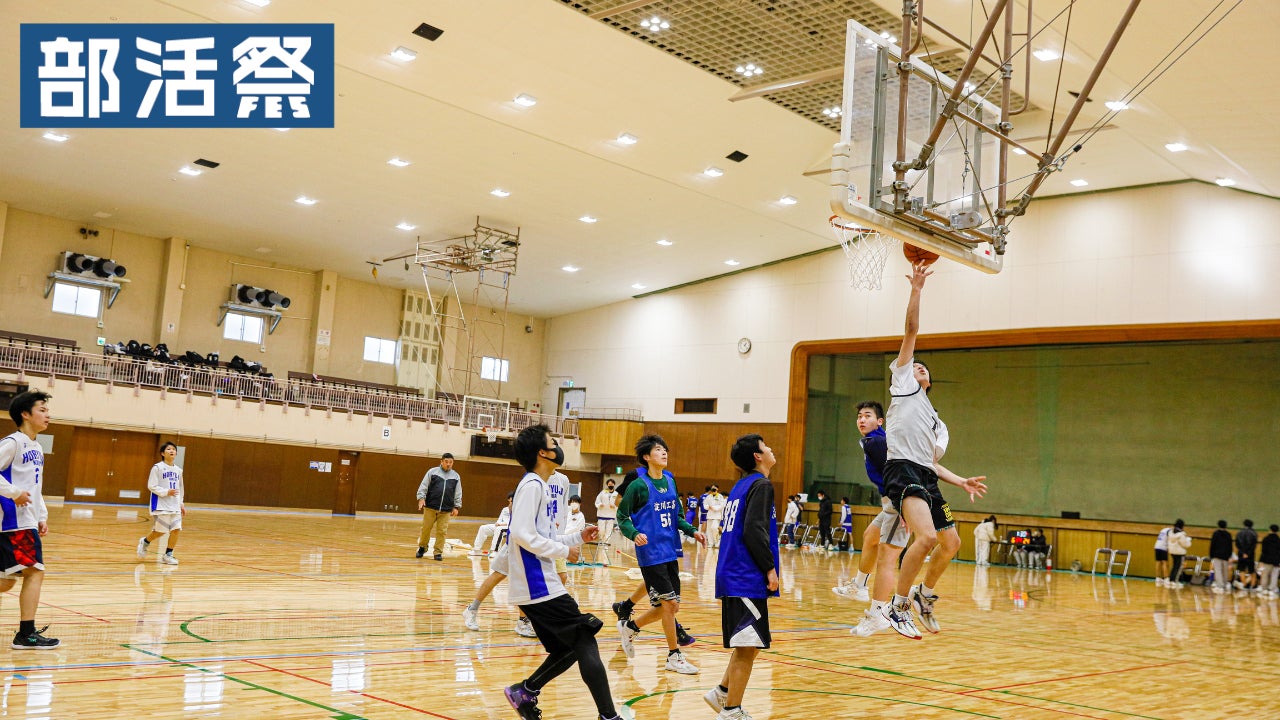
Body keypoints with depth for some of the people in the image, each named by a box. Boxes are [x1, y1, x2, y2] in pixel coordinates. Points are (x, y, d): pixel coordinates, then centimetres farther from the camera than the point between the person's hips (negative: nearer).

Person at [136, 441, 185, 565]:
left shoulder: (178, 470, 12)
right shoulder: (157, 467, -5)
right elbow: (151, 486, -10)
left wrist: (181, 504, 15)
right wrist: (166, 492, -20)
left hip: (175, 506, 5)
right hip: (161, 505, -5)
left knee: (176, 529, -5)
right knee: (160, 531, -1)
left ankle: (168, 555, 7)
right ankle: (145, 542, 29)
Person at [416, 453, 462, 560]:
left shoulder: (456, 476, 10)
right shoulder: (432, 472, 3)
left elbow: (458, 494, 11)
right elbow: (423, 486, 2)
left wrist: (456, 507, 6)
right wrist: (421, 498, -10)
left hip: (446, 510, 1)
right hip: (430, 507, -1)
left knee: (442, 531, 0)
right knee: (426, 528, 5)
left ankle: (438, 552, 8)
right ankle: (422, 548, 25)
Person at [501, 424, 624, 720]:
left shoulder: (540, 486, 16)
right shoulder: (532, 486, -14)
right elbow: (524, 535, -24)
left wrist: (577, 538, 10)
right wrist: (563, 550, -15)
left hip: (540, 584, 10)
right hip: (538, 587, -10)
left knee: (570, 648, 15)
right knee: (585, 642, -7)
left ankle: (524, 691, 21)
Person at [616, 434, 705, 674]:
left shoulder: (670, 481, 10)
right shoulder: (639, 485, -9)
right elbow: (622, 516, -6)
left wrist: (692, 531, 5)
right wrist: (634, 534, -23)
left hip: (670, 552, 7)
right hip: (650, 553, -7)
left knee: (670, 606, 11)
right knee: (670, 602, -7)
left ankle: (629, 627, 32)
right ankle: (674, 656, 6)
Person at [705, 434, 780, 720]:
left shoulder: (741, 485, 17)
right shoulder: (761, 485, -10)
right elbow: (754, 530, -21)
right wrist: (770, 568, -16)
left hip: (732, 576, 9)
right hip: (747, 579, -9)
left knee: (748, 645, 20)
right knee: (747, 648, -3)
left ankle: (722, 693, 21)